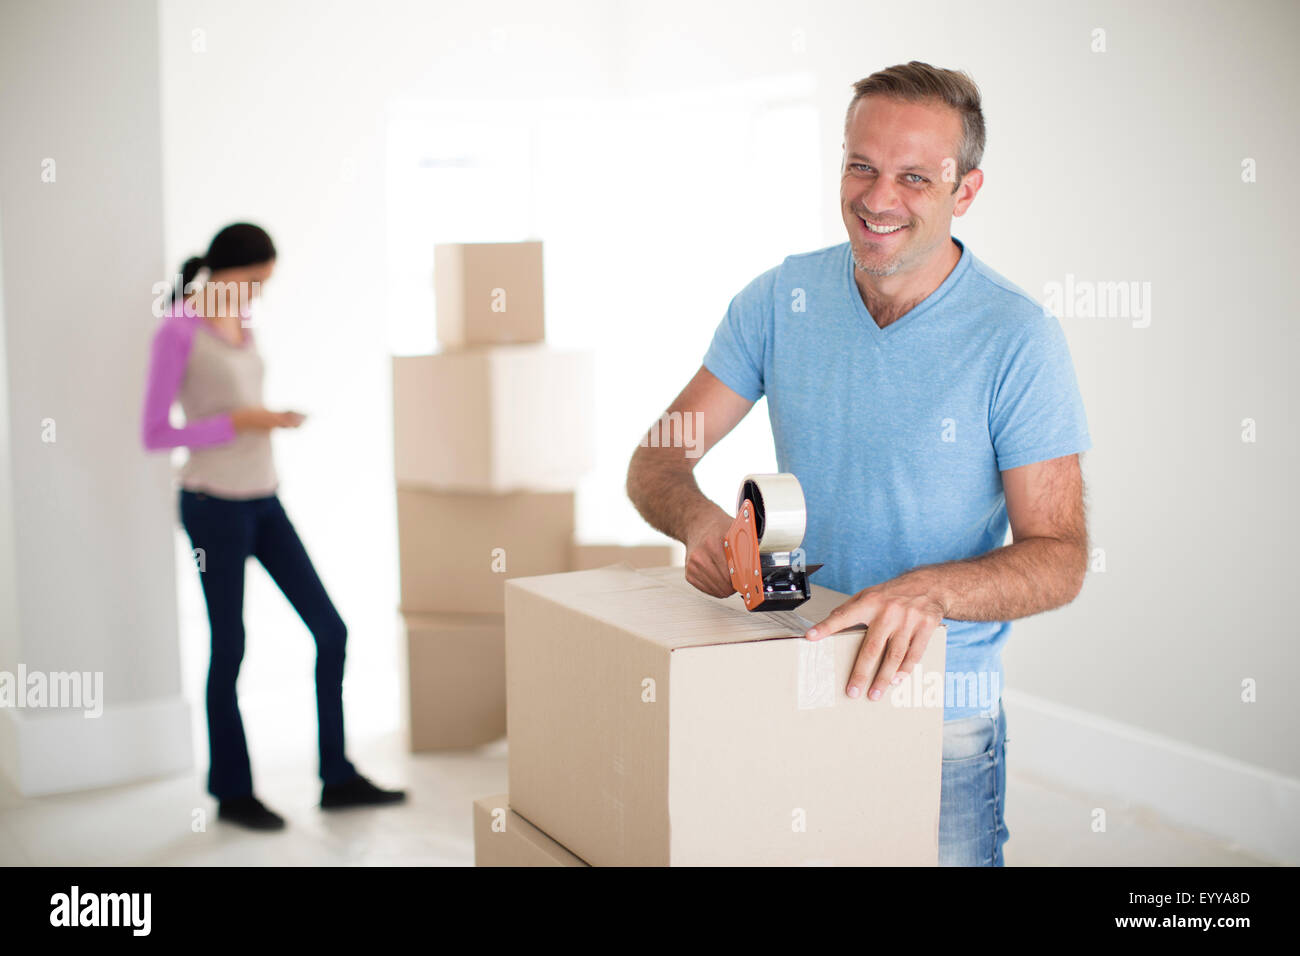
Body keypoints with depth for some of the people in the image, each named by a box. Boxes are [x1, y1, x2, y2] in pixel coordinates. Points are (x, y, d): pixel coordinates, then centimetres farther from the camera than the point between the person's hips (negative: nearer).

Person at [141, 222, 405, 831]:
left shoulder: (241, 325, 12)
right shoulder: (178, 331, -11)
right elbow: (155, 434, -14)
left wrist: (274, 418, 5)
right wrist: (239, 421, -20)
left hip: (264, 500, 8)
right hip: (214, 505, -8)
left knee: (330, 630, 5)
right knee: (229, 648, 3)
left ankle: (337, 778, 16)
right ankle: (232, 792, 20)